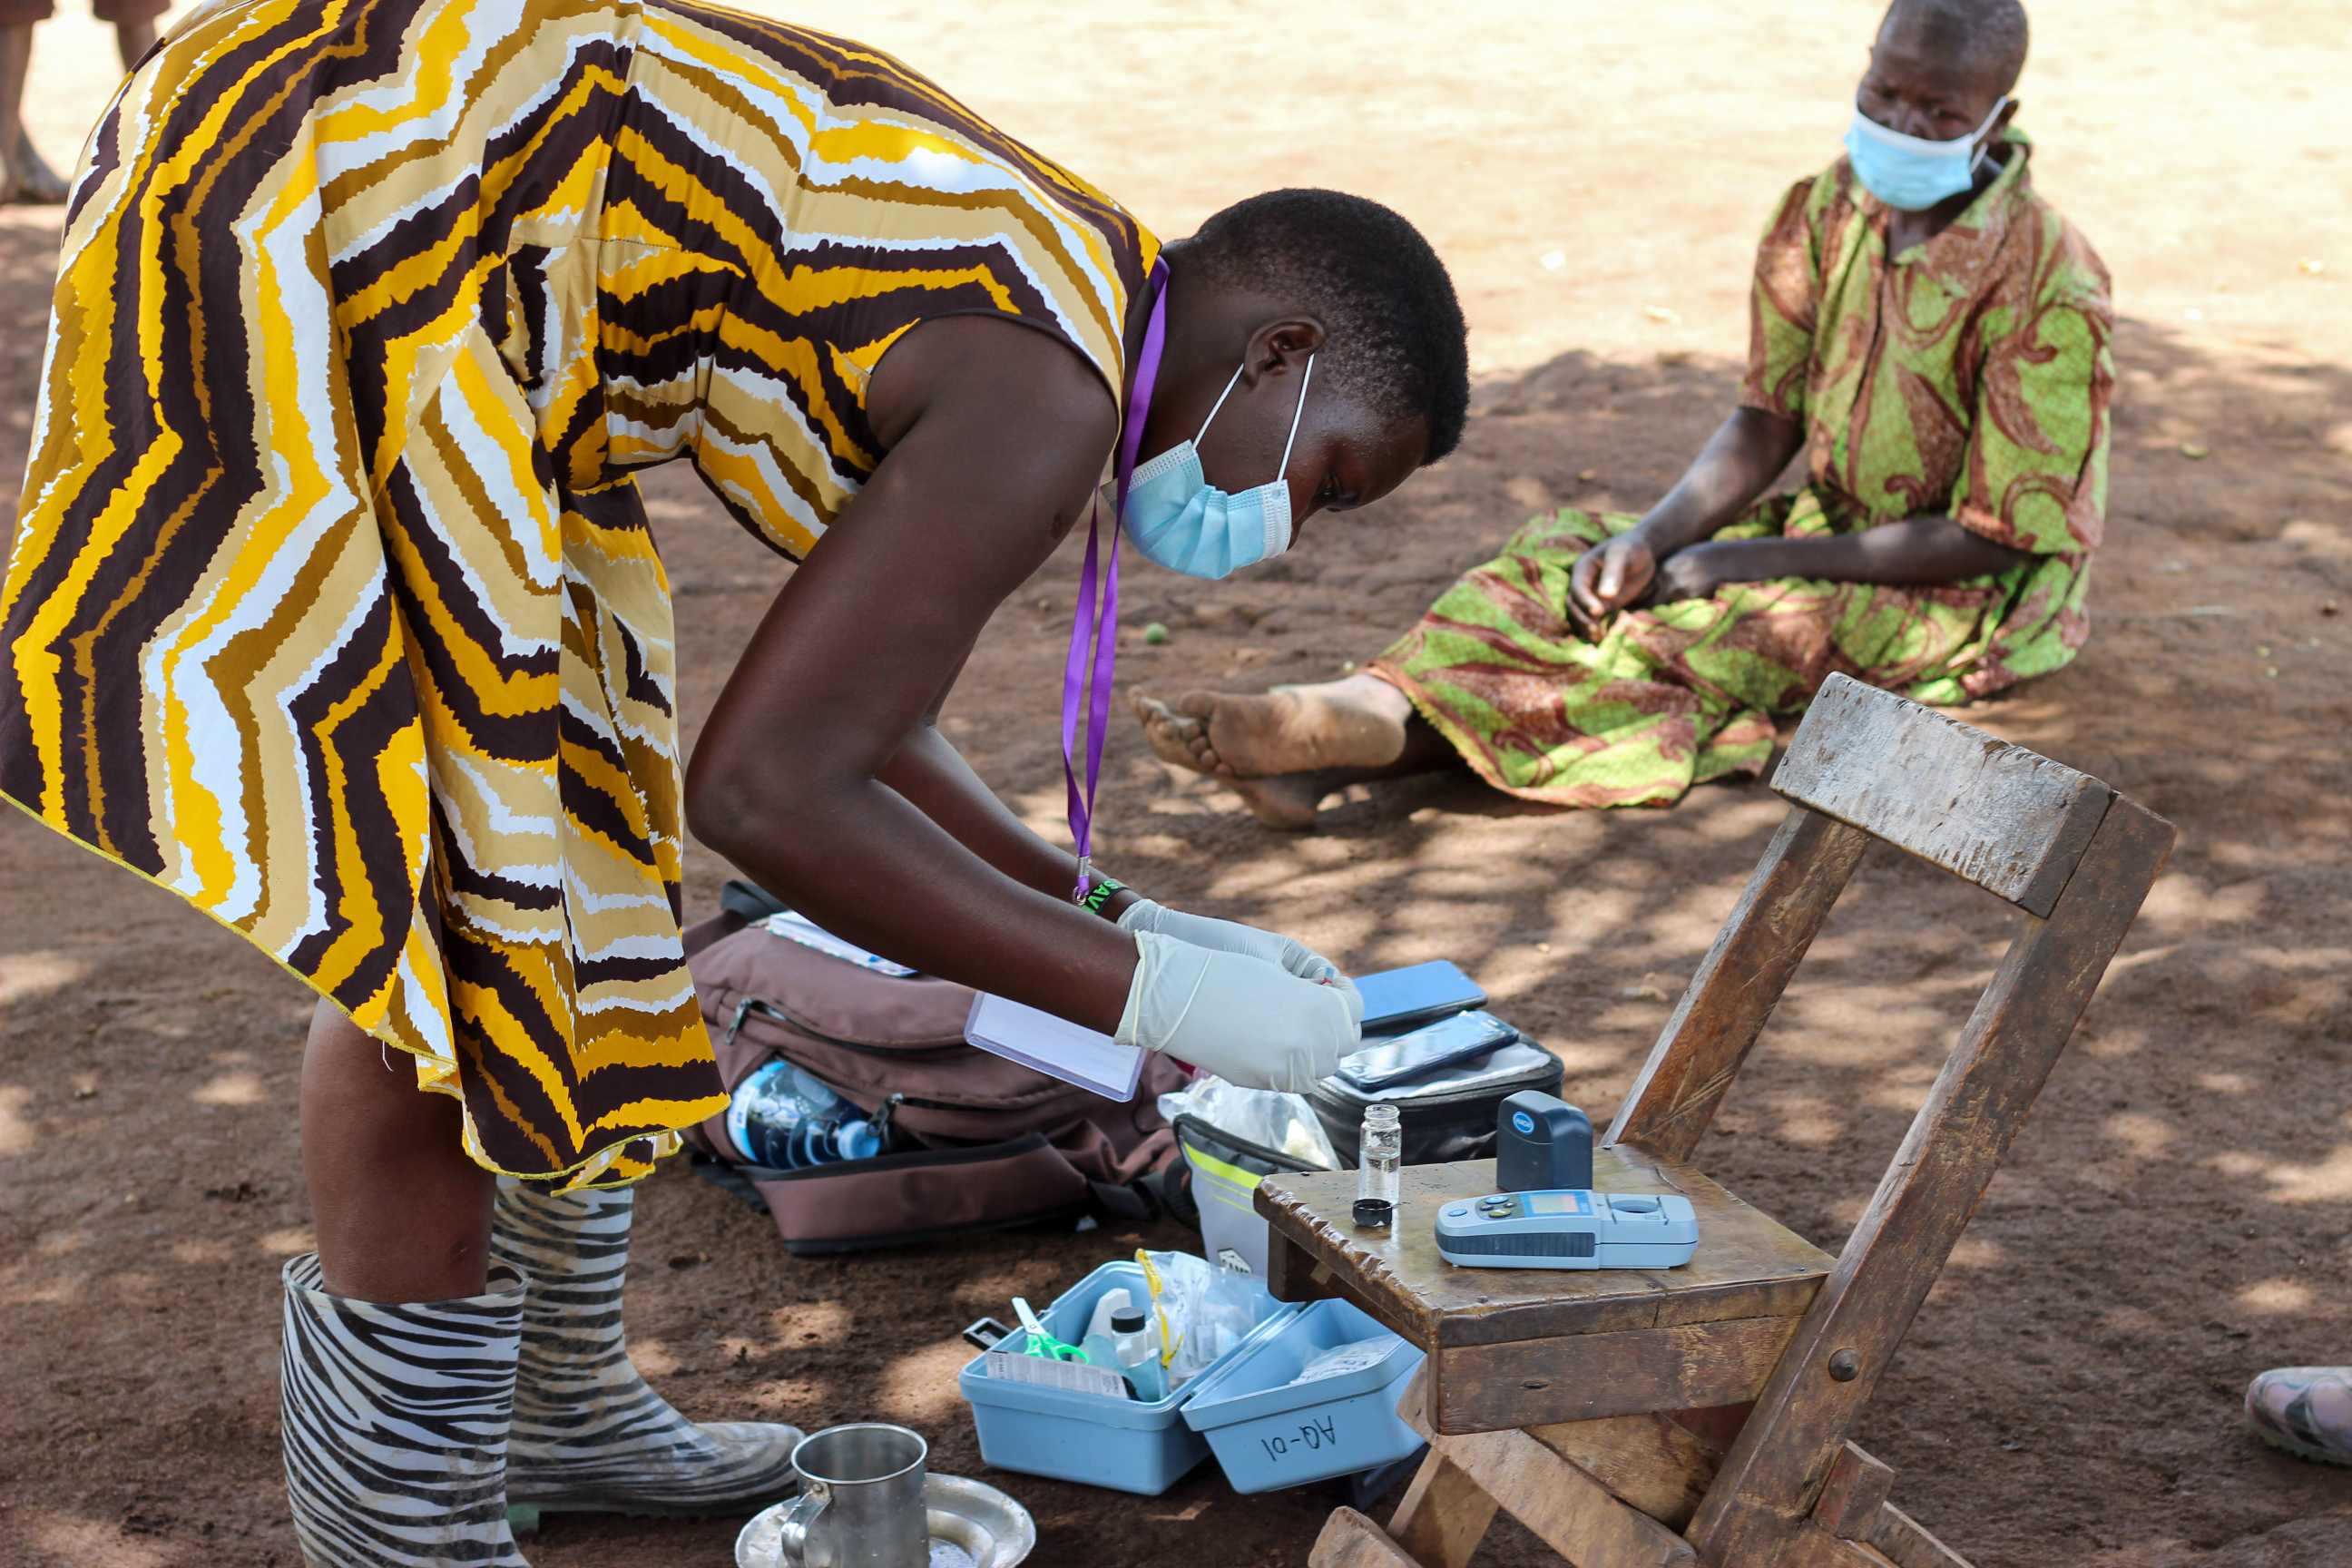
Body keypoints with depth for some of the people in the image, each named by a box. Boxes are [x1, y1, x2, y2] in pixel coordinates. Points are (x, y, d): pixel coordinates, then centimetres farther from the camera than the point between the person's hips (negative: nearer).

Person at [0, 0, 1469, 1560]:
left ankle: (555, 1402, 32)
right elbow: (764, 790, -21)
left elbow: (838, 700, 21)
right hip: (324, 236, -11)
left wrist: (1111, 913, 19)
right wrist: (1145, 992, -12)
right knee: (457, 901, -6)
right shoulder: (1043, 395, -16)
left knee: (569, 799, 17)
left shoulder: (1016, 285, 13)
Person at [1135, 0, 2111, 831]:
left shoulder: (2047, 286, -21)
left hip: (1972, 597, -6)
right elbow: (1766, 423, 2)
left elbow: (1992, 539, -20)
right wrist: (1654, 537, -19)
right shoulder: (1826, 214, -2)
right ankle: (1325, 751, -34)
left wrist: (1744, 563, -22)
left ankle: (1377, 724, -41)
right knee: (1569, 563, -15)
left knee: (1716, 631, -31)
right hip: (1830, 533, 6)